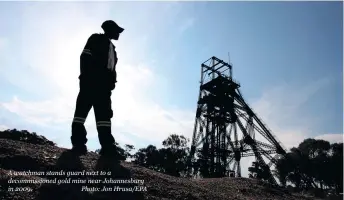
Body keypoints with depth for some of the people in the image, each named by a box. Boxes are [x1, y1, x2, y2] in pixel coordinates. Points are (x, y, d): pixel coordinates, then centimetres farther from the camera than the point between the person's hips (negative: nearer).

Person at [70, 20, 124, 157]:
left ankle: (107, 146, -13)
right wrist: (85, 76, -15)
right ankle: (78, 143, -18)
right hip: (91, 80, -7)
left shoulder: (111, 47, 32)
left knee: (104, 113, -5)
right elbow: (85, 57, -2)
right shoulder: (96, 39, 13)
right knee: (83, 109, -13)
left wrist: (111, 83, 8)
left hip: (104, 83, 7)